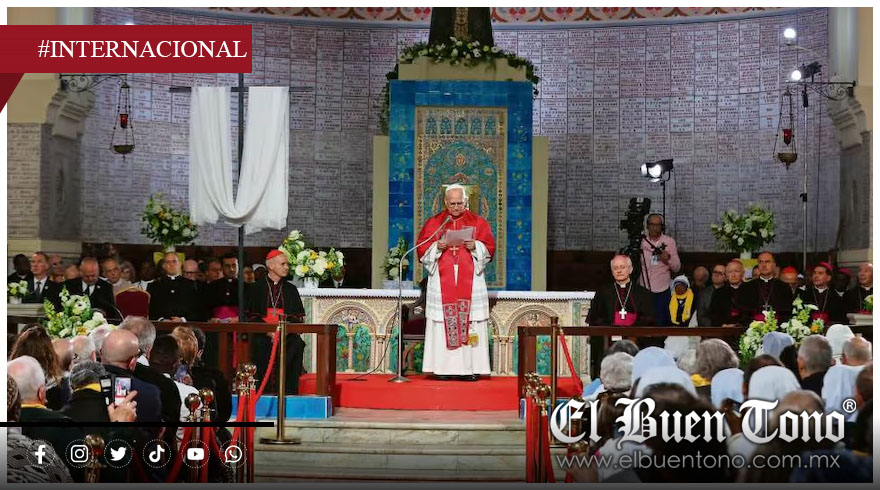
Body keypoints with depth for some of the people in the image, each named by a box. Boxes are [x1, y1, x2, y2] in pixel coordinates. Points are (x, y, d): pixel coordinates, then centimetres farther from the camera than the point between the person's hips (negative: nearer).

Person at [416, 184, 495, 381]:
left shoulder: (478, 223, 10)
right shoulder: (433, 223, 11)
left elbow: (489, 249, 5)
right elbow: (423, 250, 5)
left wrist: (475, 247, -14)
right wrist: (437, 247, -13)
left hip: (470, 281, 0)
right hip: (442, 282, 0)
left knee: (470, 322, -5)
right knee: (443, 323, -5)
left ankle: (470, 368, -3)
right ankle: (444, 368, -2)